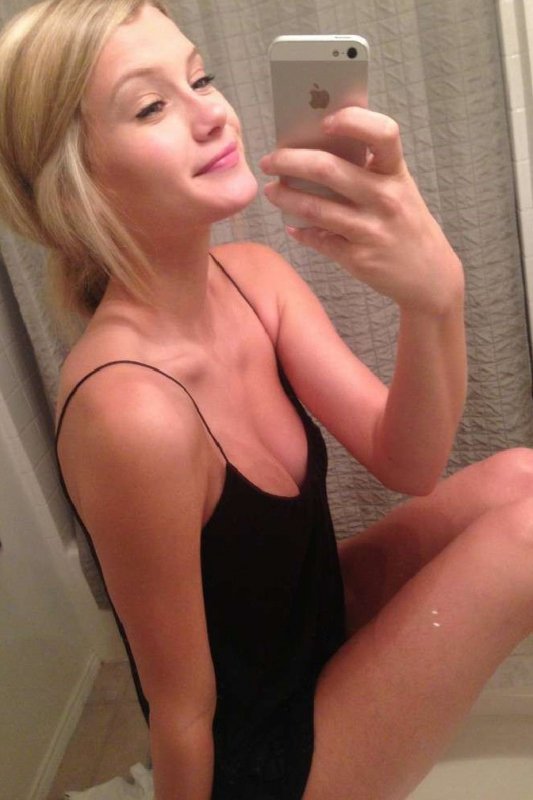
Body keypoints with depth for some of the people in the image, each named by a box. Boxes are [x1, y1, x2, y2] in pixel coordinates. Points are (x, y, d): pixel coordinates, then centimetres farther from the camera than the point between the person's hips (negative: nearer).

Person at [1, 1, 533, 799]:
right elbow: (182, 712, -21)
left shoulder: (252, 275, -10)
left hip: (319, 619, 7)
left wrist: (436, 295, -36)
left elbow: (407, 463, -17)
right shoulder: (130, 412, -34)